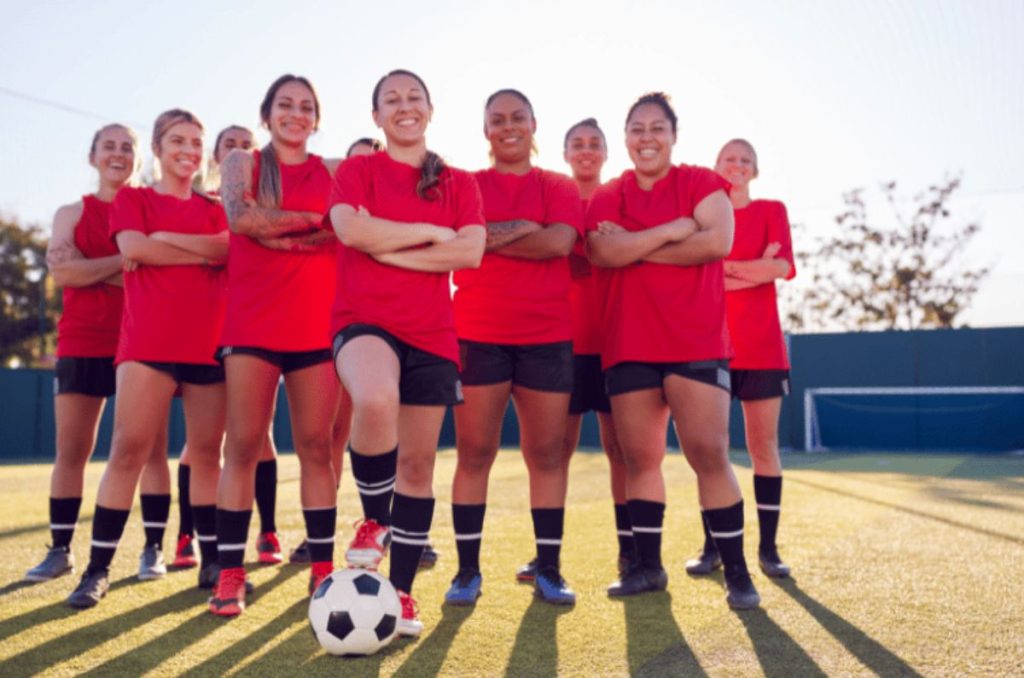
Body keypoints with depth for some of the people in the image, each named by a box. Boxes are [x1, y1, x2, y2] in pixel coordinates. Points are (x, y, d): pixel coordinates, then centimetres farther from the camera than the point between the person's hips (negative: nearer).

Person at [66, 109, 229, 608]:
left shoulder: (212, 209, 20)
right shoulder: (132, 198, 13)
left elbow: (229, 249, 0)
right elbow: (133, 248, -7)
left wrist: (164, 238, -8)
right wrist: (202, 254, -3)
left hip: (209, 341, 3)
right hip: (149, 338, -3)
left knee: (207, 452, 3)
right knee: (129, 447, -10)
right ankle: (99, 568, -4)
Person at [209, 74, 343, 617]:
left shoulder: (333, 172, 14)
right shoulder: (243, 162, 12)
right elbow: (241, 216, -9)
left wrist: (277, 229, -11)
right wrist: (315, 220, -5)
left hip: (318, 323, 1)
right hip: (252, 321, -1)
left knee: (316, 446, 1)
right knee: (243, 445, -4)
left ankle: (323, 568, 7)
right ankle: (230, 573, 2)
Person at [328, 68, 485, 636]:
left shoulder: (458, 183, 12)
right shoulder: (356, 170, 7)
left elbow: (471, 252, -4)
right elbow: (351, 230, -13)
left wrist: (387, 248, -9)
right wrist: (432, 232, -6)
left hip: (431, 331, 3)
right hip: (365, 319, -3)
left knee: (419, 460, 3)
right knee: (376, 401, -36)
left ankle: (401, 593, 16)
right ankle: (374, 520, -9)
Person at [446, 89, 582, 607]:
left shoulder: (559, 188, 11)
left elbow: (560, 240, -9)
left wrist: (490, 237, -8)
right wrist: (523, 230, -11)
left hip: (548, 335, 1)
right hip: (477, 334, -1)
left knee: (546, 452, 3)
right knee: (474, 452, -1)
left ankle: (548, 569, 11)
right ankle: (468, 570, 7)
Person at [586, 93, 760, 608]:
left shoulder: (700, 182, 6)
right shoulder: (607, 197, 11)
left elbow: (718, 241, -12)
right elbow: (603, 252, -9)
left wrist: (635, 248, -9)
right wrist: (675, 228, -11)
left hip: (696, 341, -3)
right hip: (628, 344, 3)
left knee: (709, 454, -8)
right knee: (639, 457, 6)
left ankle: (737, 573, 1)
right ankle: (647, 567, 18)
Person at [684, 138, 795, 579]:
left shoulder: (771, 211, 10)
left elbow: (783, 267, -7)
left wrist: (721, 267, -10)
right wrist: (754, 269, -12)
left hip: (761, 346, 0)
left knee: (764, 446, 1)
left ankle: (768, 547, 7)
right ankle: (711, 547, 6)